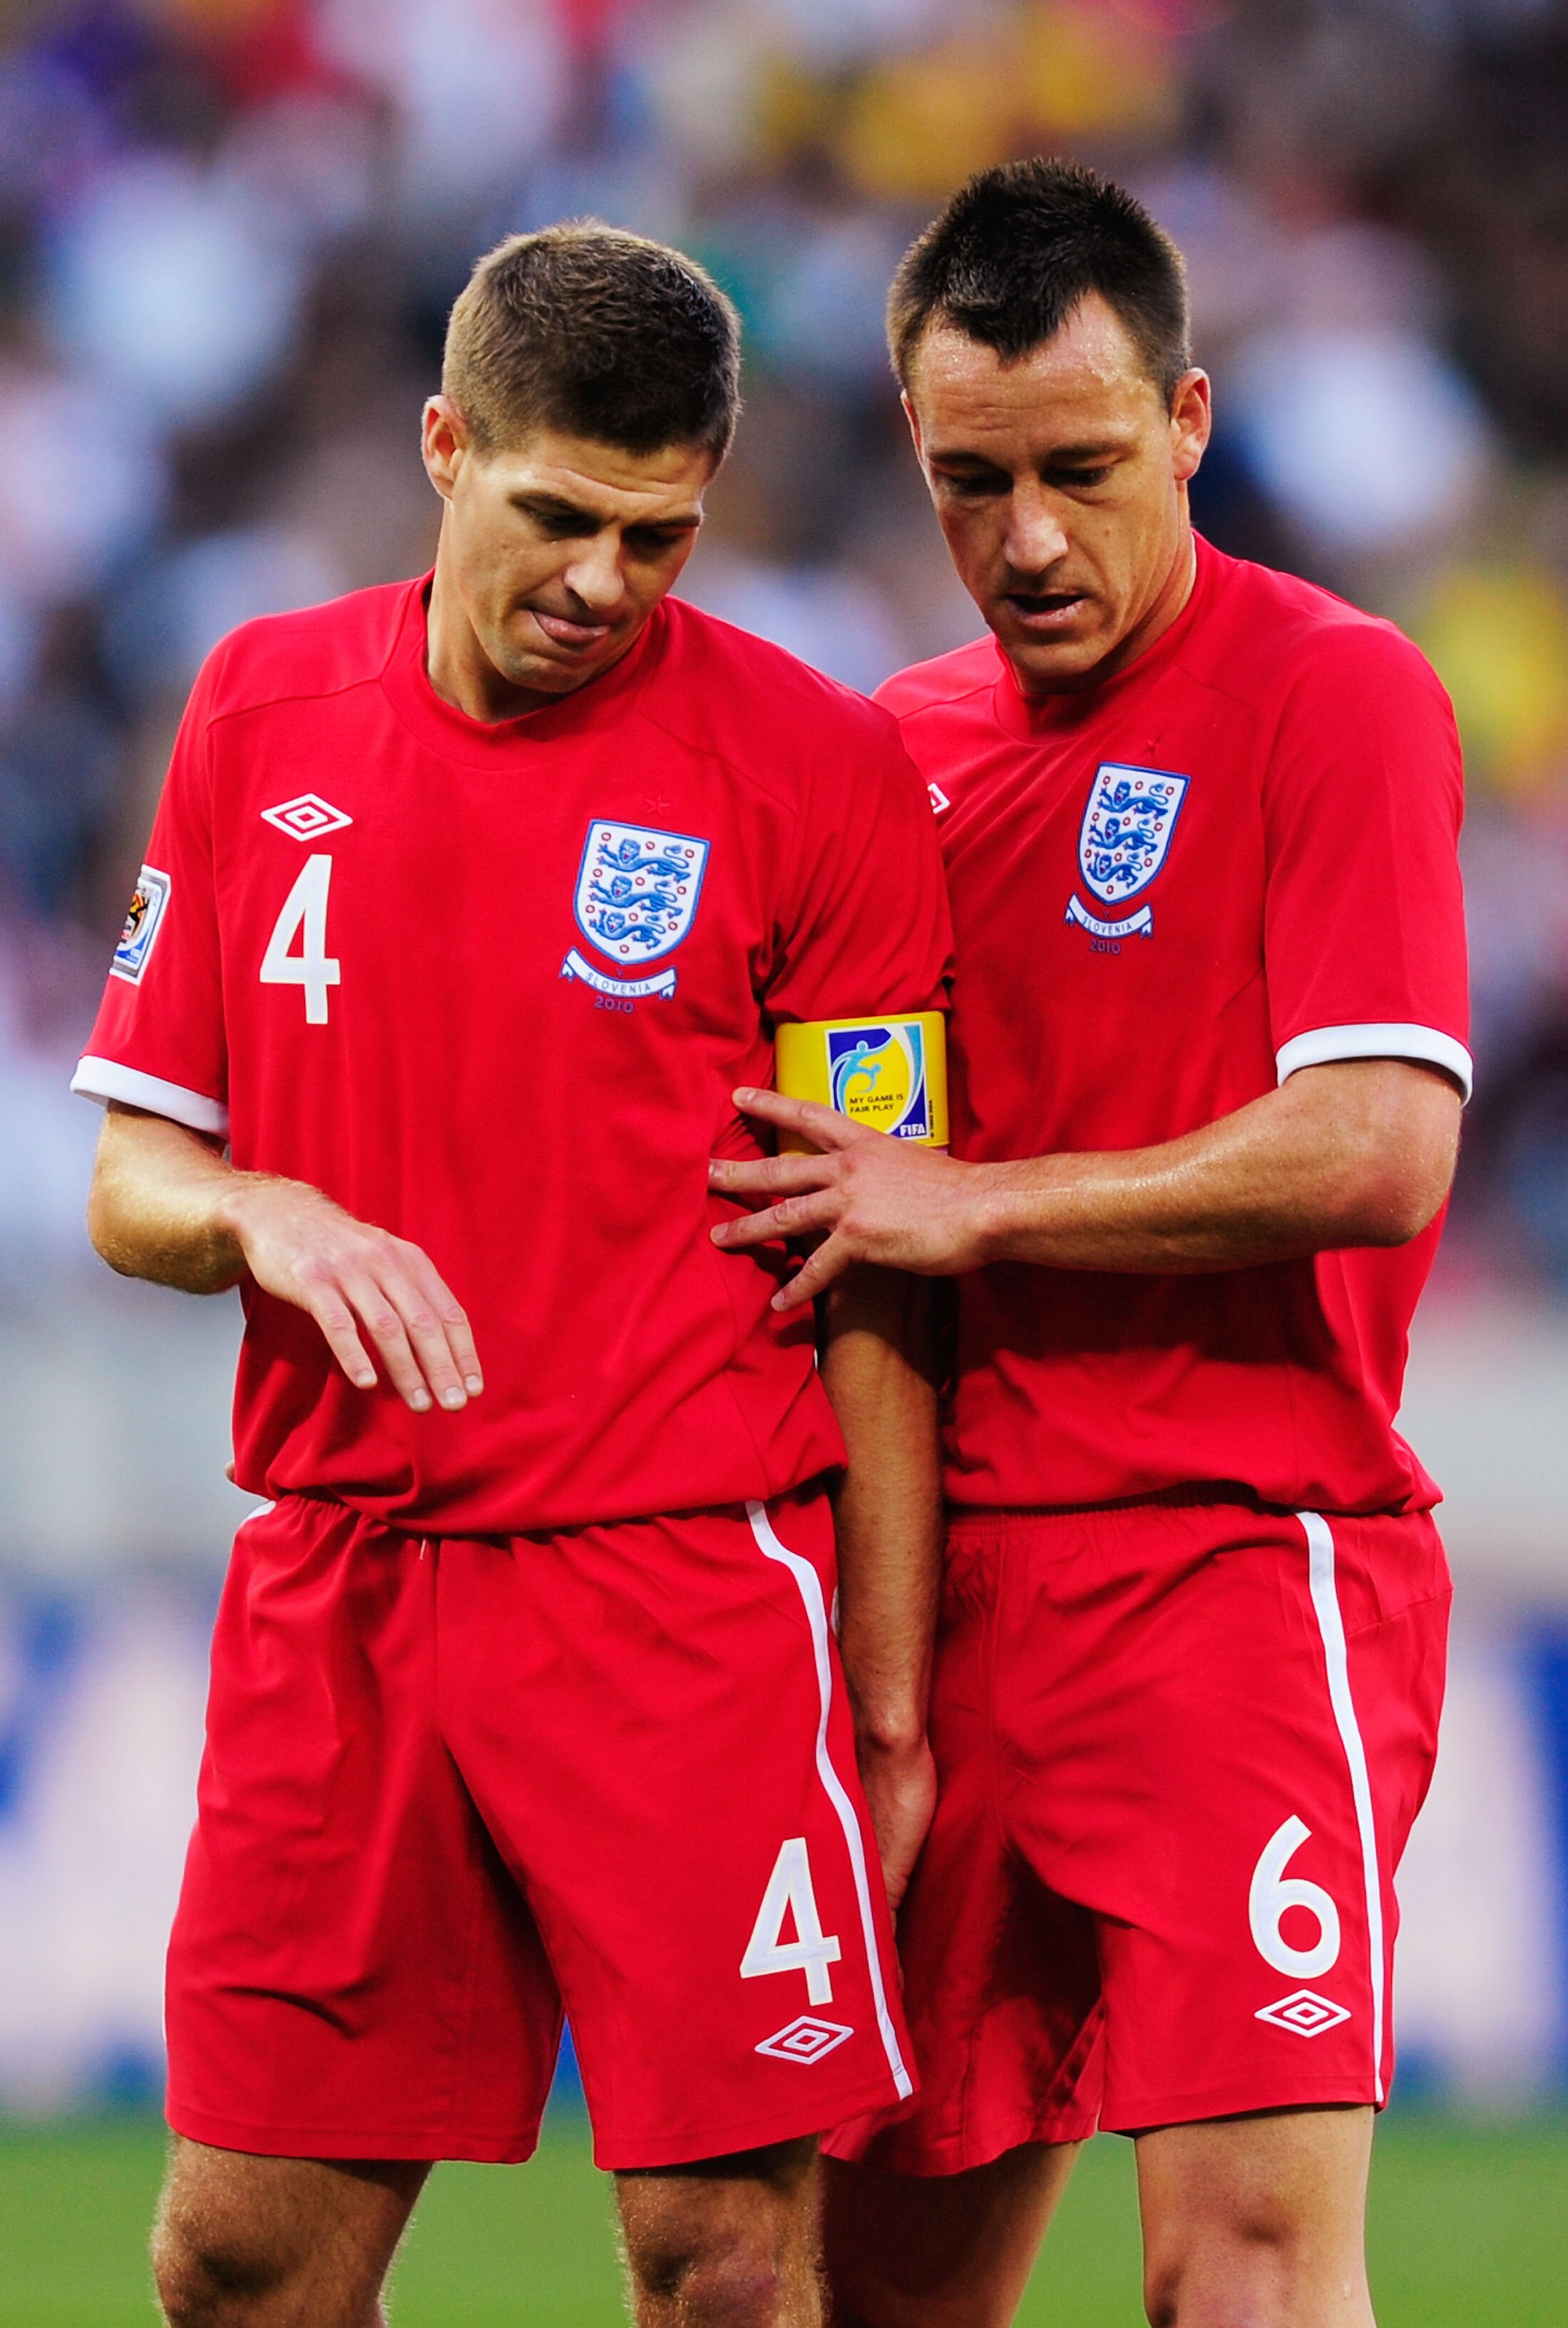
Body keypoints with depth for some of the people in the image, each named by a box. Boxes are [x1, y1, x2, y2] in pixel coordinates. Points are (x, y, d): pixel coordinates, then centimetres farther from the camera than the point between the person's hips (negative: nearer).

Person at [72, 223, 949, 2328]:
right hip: (330, 1587, 4)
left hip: (686, 1587, -4)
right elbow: (128, 1179, 12)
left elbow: (873, 1278, -2)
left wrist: (893, 1704, -5)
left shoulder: (814, 766, -3)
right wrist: (267, 1218, -11)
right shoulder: (263, 712, 8)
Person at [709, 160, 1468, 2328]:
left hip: (1242, 1558, -6)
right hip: (956, 1570, 7)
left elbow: (1379, 1152, -15)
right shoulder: (910, 742, 15)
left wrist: (974, 1203, -10)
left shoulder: (1334, 691, -5)